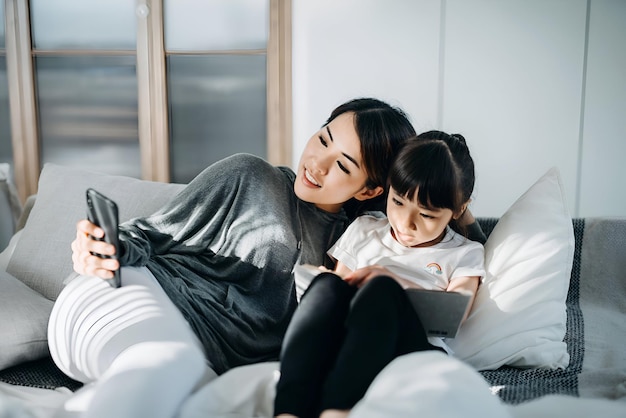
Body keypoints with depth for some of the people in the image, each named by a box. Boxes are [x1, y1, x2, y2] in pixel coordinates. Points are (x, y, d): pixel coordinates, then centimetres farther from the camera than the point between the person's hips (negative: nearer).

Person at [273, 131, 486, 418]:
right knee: (329, 284, -30)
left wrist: (390, 281, -5)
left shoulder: (465, 254, 18)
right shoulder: (365, 231, 25)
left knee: (381, 289, -33)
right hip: (338, 345, 2)